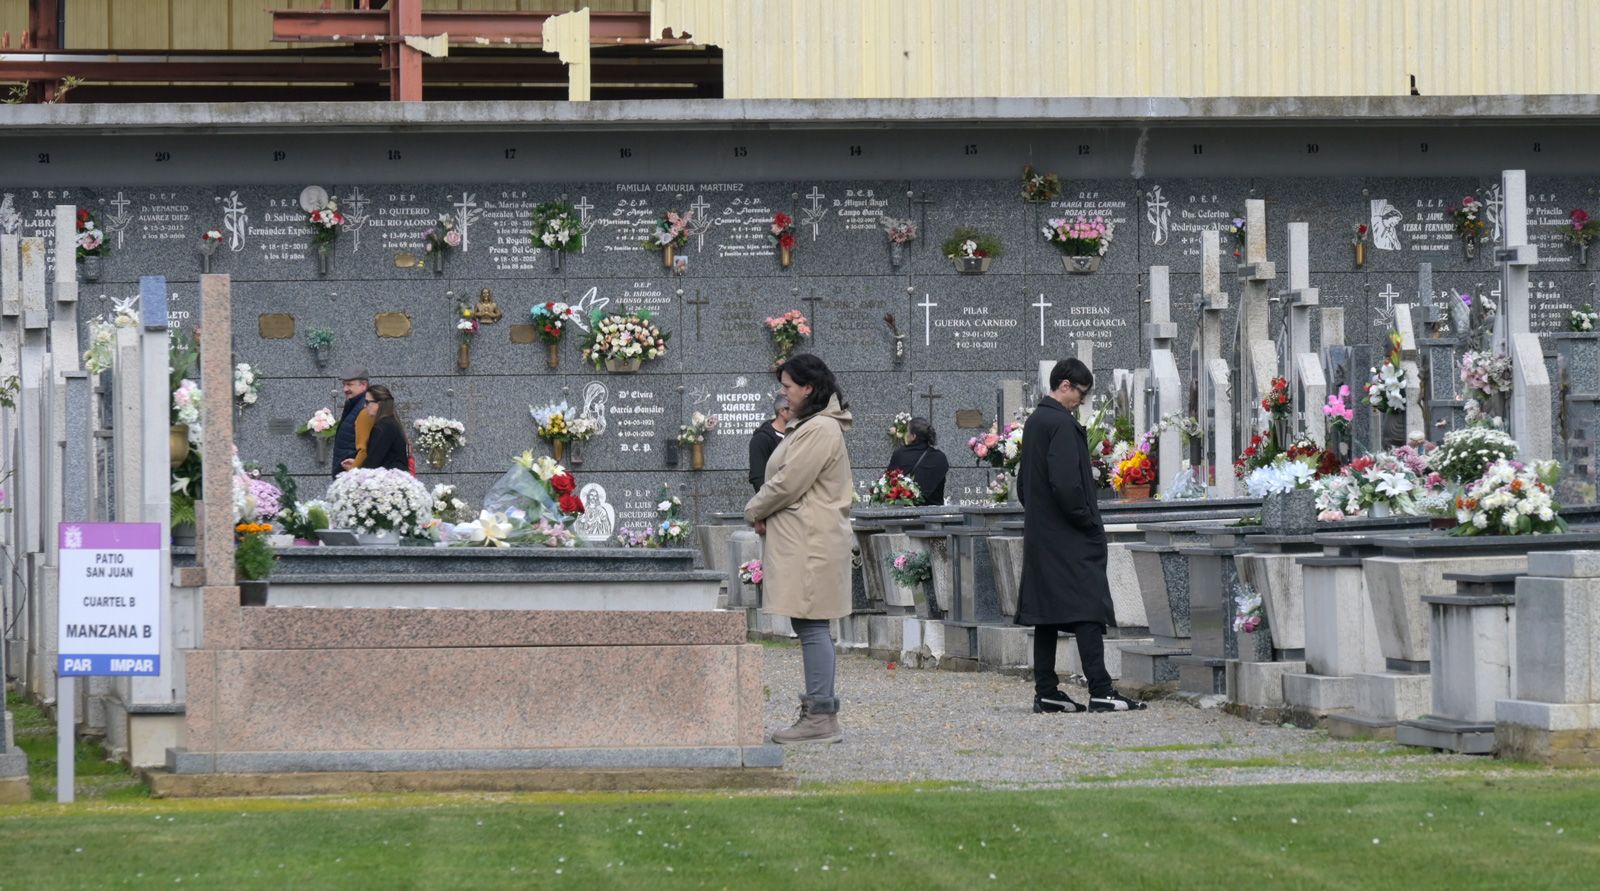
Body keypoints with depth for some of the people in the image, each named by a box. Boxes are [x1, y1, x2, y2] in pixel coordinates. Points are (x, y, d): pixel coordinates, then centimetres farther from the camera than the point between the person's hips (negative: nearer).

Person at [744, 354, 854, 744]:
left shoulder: (820, 430, -16)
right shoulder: (810, 426, 19)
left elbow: (788, 482, -18)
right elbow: (784, 480, 21)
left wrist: (756, 511, -2)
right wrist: (764, 513, 3)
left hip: (811, 543, -11)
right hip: (802, 540, 11)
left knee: (811, 626, -10)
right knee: (810, 627, 13)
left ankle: (821, 716, -10)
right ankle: (820, 711, 17)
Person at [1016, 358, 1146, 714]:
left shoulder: (1034, 422, 15)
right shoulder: (1062, 424, -15)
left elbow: (1023, 482, 20)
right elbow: (1066, 482, -23)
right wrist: (1088, 521, -13)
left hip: (1040, 534, 10)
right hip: (1071, 538, -10)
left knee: (1046, 611, 9)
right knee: (1088, 608, -10)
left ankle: (1046, 692, 9)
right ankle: (1100, 691, -14)